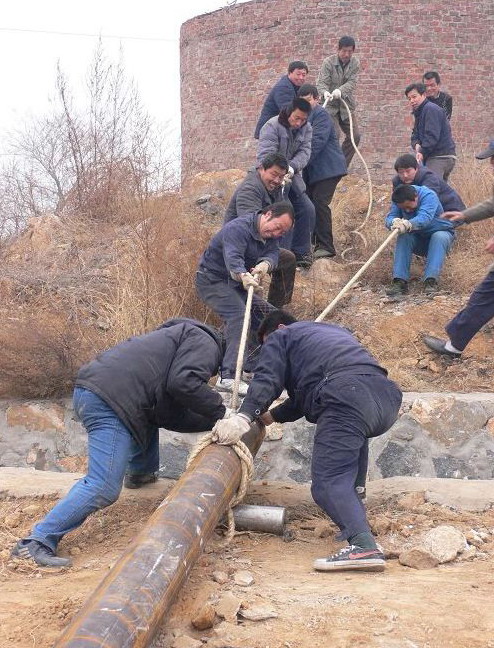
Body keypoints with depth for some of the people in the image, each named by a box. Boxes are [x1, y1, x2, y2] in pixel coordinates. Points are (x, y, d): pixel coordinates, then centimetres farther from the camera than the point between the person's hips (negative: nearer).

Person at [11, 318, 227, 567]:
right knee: (104, 488, -13)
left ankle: (140, 473, 47)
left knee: (153, 415, 37)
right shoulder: (205, 342, 6)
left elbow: (171, 414, 26)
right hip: (109, 398, -10)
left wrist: (212, 422, 22)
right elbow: (183, 383, -14)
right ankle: (38, 541, -15)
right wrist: (219, 412, -2)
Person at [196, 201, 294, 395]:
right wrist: (243, 276, -63)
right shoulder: (238, 228, -25)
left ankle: (251, 365, 20)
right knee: (238, 314, -31)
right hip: (212, 280, -9)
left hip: (237, 284, 9)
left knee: (270, 315, 10)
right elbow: (233, 257, -42)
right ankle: (228, 377, -41)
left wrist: (265, 265, -40)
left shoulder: (271, 236, 2)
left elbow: (273, 254, -15)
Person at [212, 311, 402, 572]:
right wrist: (272, 416, 50)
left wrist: (243, 417, -10)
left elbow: (266, 379, 1)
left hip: (347, 397, -8)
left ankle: (364, 546, -35)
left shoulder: (280, 337, 21)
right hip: (387, 396, 8)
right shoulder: (333, 331, 43)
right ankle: (355, 520, 31)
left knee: (328, 482, -13)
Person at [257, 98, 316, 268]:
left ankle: (300, 252, 14)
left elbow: (304, 152, -10)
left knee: (307, 210, 2)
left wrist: (292, 167, -31)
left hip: (292, 177, 7)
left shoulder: (306, 129, 3)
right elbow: (265, 156, -27)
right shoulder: (272, 126, -17)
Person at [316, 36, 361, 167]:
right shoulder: (328, 62, -9)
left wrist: (340, 91, -33)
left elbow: (352, 82, -11)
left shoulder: (355, 63, 0)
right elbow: (321, 82, -16)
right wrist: (324, 92, -40)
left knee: (355, 136, 0)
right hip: (330, 105, -4)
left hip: (346, 104, 4)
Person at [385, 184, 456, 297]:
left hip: (440, 233, -3)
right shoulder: (400, 200, -11)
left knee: (439, 237, -35)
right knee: (403, 237, -25)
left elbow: (424, 218, -42)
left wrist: (407, 224, -61)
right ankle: (400, 281, -34)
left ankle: (431, 281, -44)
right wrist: (395, 222, -46)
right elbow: (390, 217, -21)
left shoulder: (429, 196, -26)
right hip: (418, 238, 4)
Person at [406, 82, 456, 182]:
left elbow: (432, 135, -21)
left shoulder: (431, 109, -11)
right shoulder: (419, 112, 22)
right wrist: (417, 145, -5)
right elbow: (415, 135, 17)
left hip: (440, 157, -11)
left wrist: (422, 152, -22)